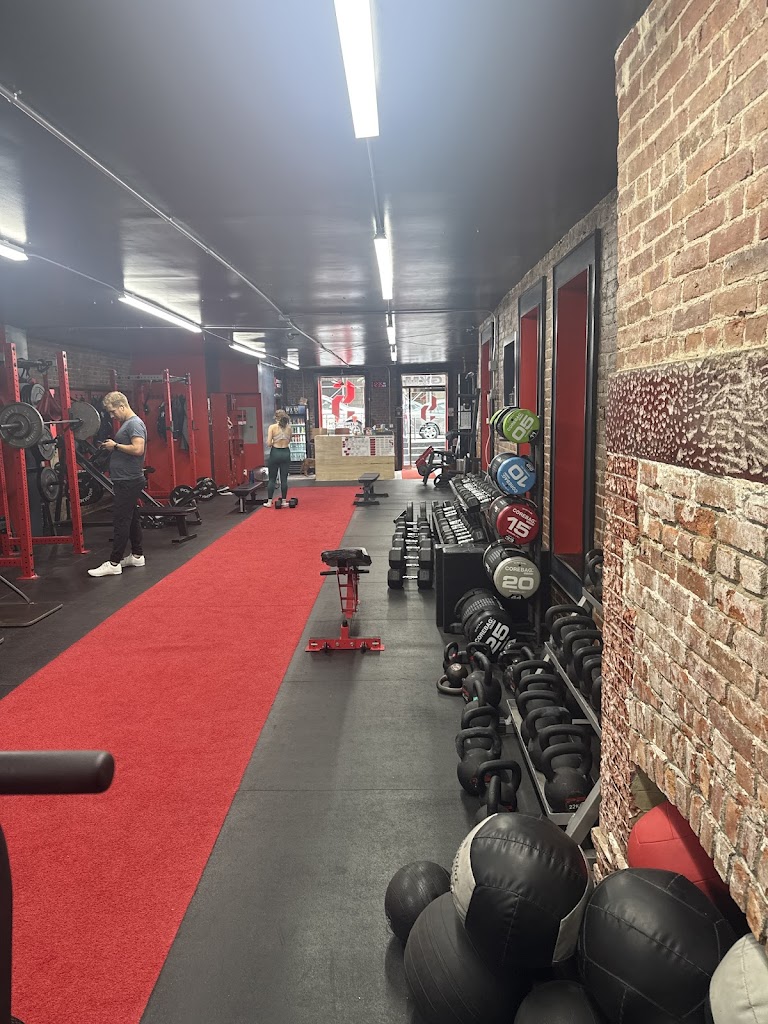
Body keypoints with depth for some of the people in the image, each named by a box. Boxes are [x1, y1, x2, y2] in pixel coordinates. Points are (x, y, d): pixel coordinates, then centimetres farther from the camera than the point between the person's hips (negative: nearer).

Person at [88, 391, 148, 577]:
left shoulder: (134, 424, -14)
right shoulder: (127, 424, 17)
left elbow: (138, 449, -26)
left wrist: (115, 445, -16)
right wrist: (112, 447, 11)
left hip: (129, 481, -10)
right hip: (126, 480, 10)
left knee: (120, 520, -9)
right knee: (131, 518, 14)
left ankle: (114, 564, -7)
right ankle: (137, 556, 22)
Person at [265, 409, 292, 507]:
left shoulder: (272, 427, -9)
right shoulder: (288, 427, 1)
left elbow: (268, 443, -12)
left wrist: (272, 444, 8)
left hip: (275, 453, -2)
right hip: (286, 453, 2)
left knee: (272, 479, 7)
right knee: (284, 479, 7)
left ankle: (269, 502, 10)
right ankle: (283, 501, 10)